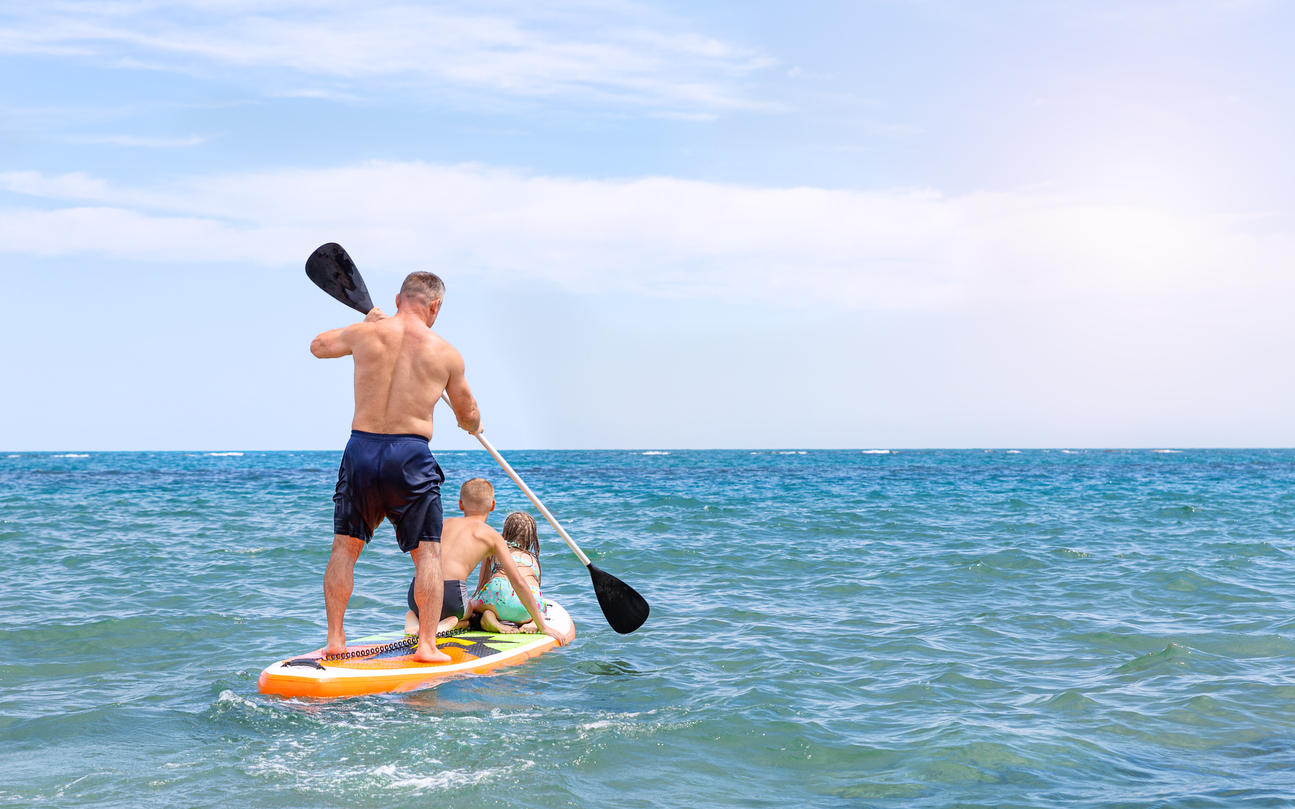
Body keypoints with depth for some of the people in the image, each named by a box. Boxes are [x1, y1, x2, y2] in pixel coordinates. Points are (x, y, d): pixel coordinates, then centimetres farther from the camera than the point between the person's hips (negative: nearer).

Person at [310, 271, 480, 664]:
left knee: (345, 547, 14)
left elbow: (318, 345, 24)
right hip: (411, 456, -2)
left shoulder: (364, 333, 2)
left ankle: (334, 639, 15)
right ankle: (427, 644, 4)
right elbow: (468, 415, 14)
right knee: (427, 552, 8)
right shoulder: (446, 353, 1)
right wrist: (473, 424, 39)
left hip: (361, 450, 2)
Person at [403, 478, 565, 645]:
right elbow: (518, 583, 8)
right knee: (468, 615, 31)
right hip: (450, 593, -3)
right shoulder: (492, 536, 12)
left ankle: (415, 617, 1)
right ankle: (450, 622, -5)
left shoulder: (445, 523, 24)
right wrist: (543, 627, 13)